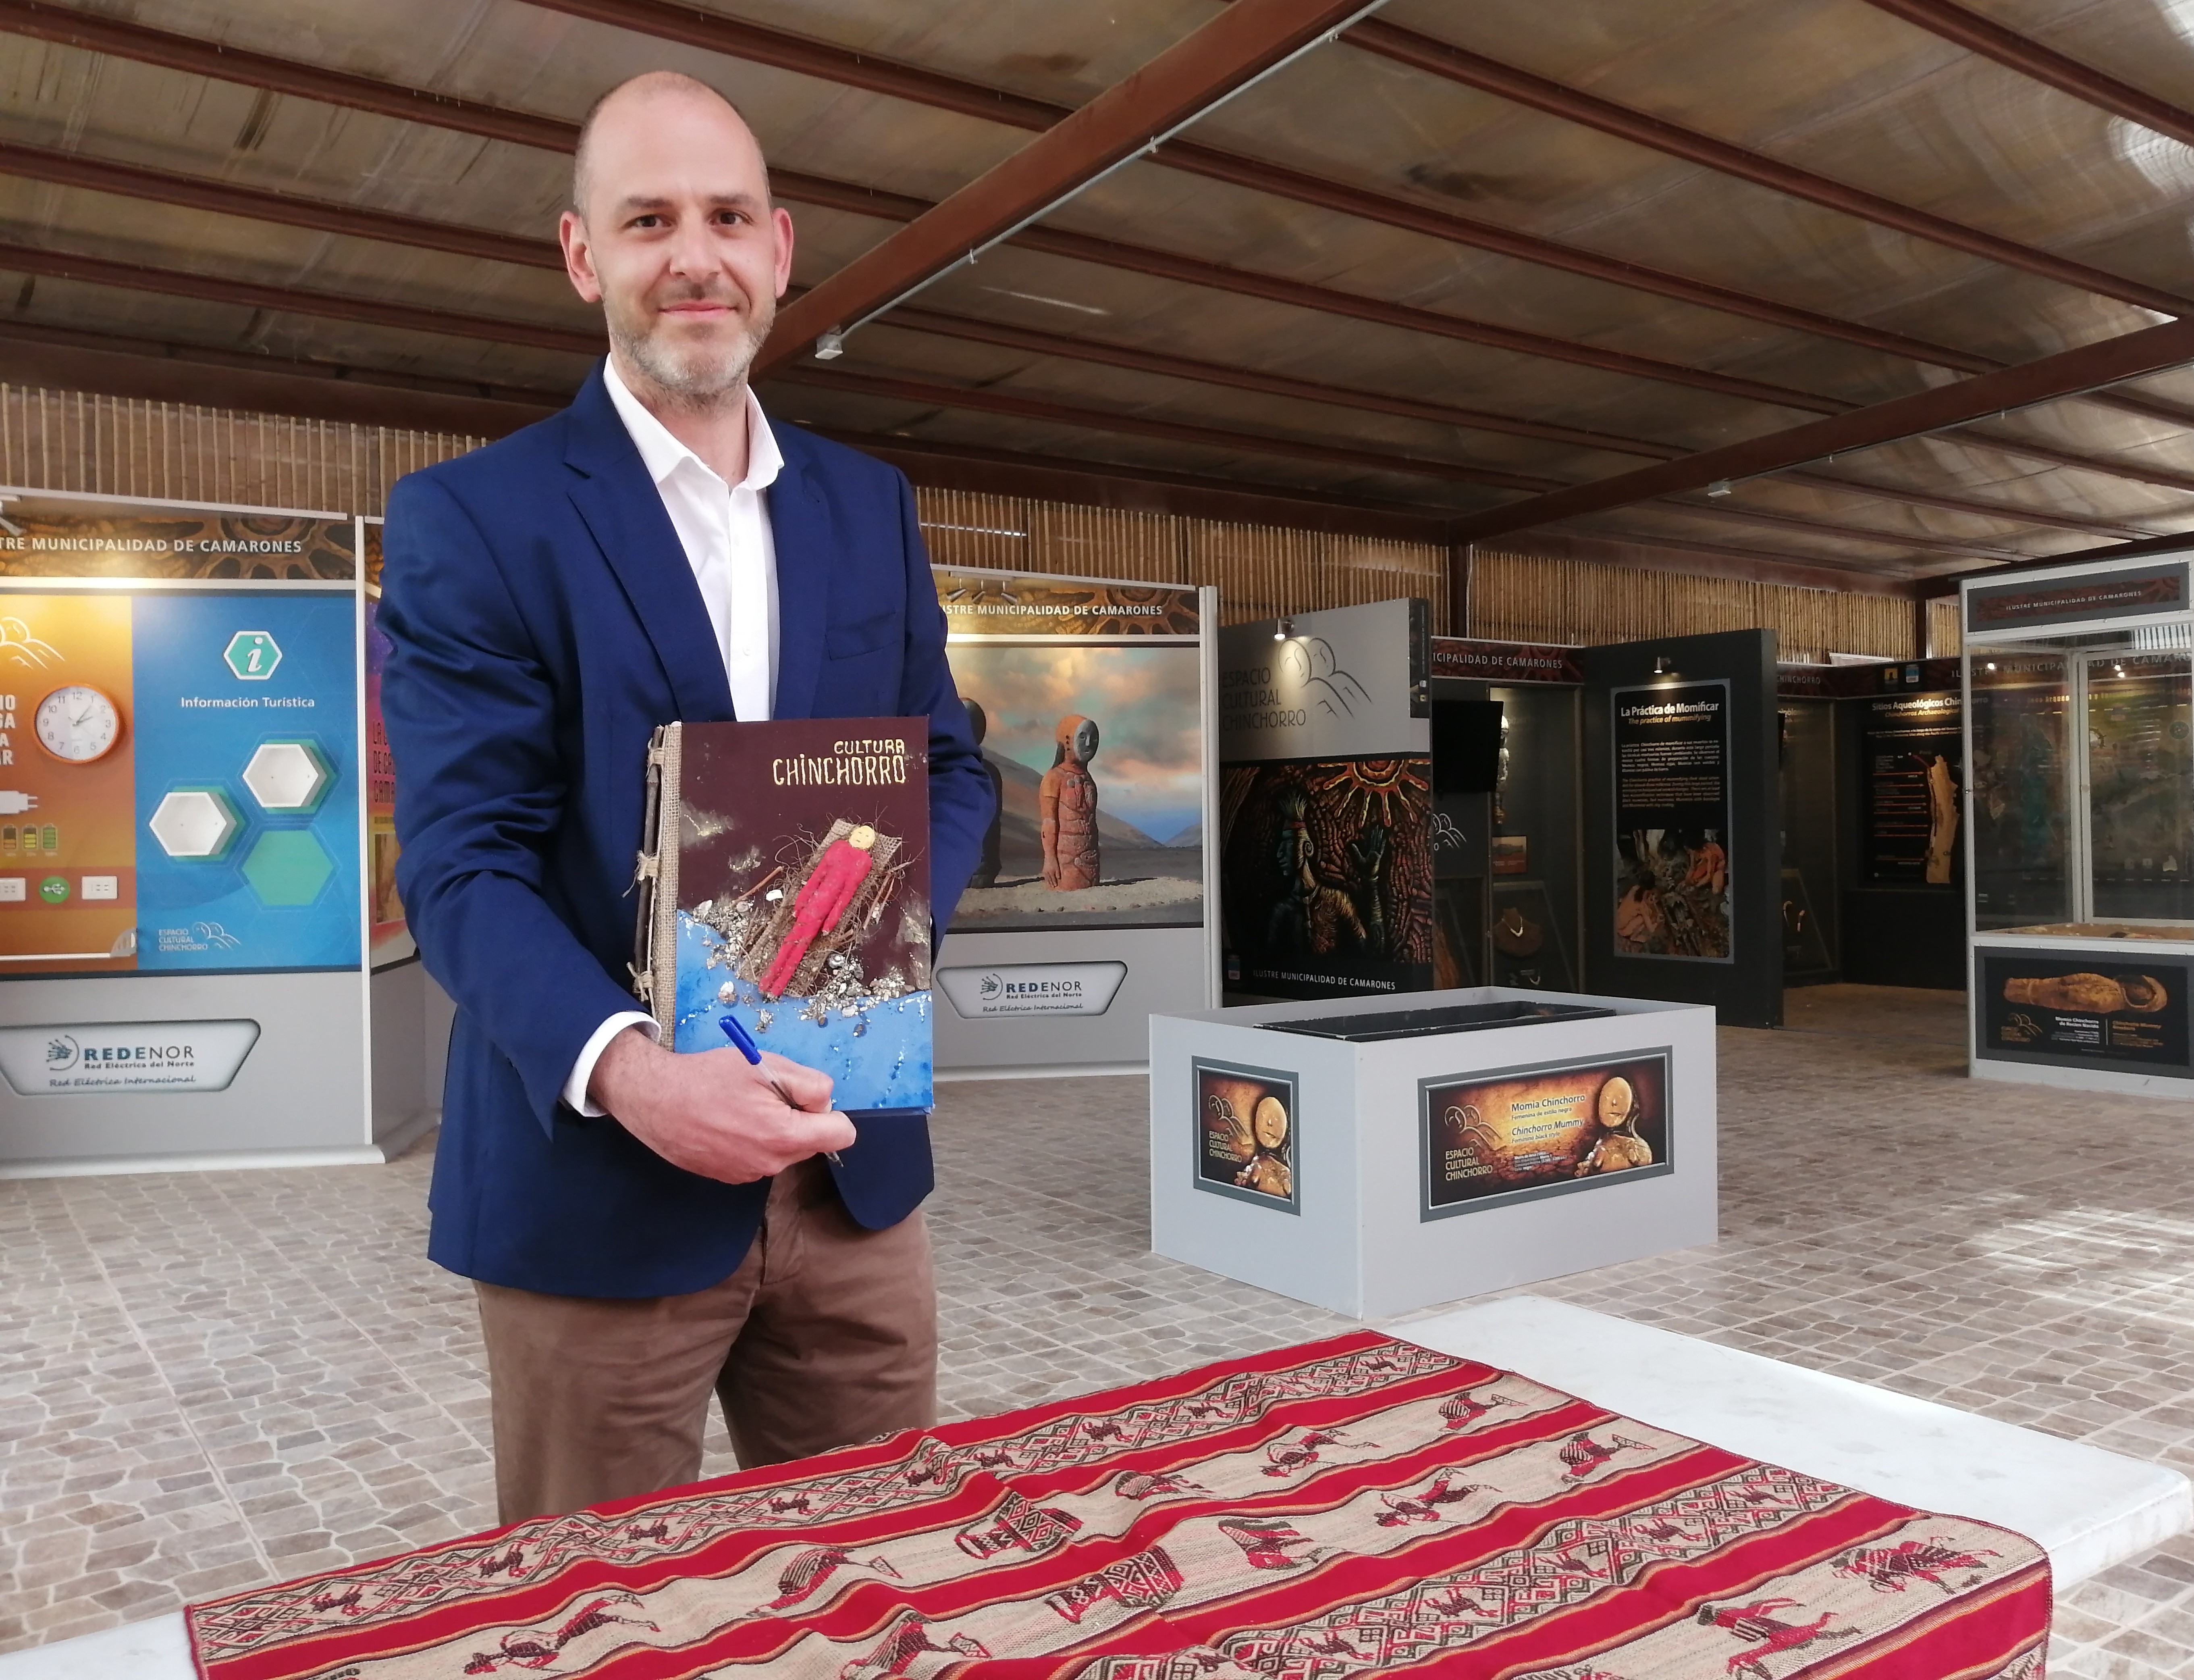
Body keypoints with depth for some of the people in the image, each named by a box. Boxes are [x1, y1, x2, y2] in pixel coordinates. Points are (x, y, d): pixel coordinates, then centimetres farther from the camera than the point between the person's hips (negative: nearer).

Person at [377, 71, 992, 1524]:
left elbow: (951, 768, 13)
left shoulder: (870, 507, 10)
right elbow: (466, 862, -11)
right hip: (596, 1176, -3)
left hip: (853, 1163, 4)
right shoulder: (471, 520, -5)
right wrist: (624, 1068, -29)